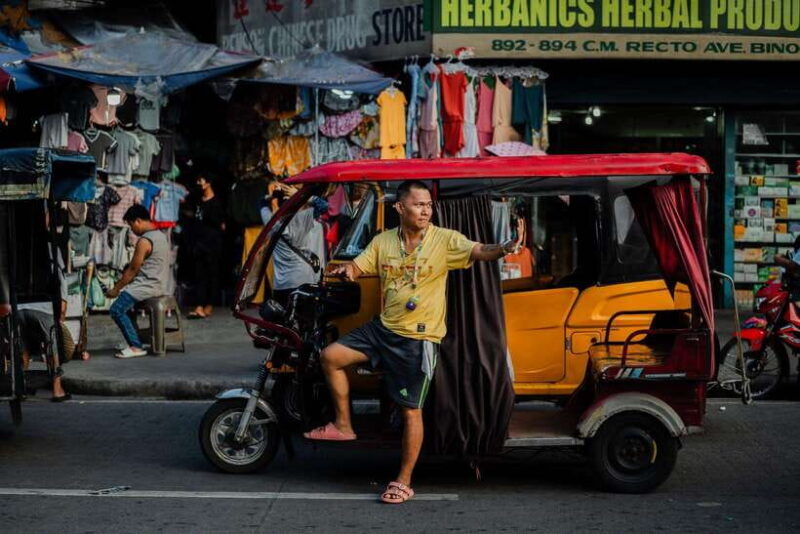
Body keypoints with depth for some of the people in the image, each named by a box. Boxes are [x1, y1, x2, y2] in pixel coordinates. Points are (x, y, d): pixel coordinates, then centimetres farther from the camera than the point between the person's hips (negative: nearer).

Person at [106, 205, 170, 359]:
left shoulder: (144, 241, -17)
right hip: (159, 284, 10)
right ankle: (134, 340, 22)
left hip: (147, 286, -10)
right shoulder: (161, 236, 12)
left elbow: (132, 270, -13)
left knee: (116, 310, -12)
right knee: (125, 303, 24)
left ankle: (136, 347, -13)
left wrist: (116, 289, -3)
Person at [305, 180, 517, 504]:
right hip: (383, 328, 5)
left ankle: (404, 482, 12)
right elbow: (357, 268, 7)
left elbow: (479, 252, -19)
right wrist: (345, 270, -18)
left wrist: (504, 249, -41)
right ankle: (343, 425, 13)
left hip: (419, 338, -5)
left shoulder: (444, 240, -8)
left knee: (411, 411, 0)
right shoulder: (383, 241, 6)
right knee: (331, 356, -3)